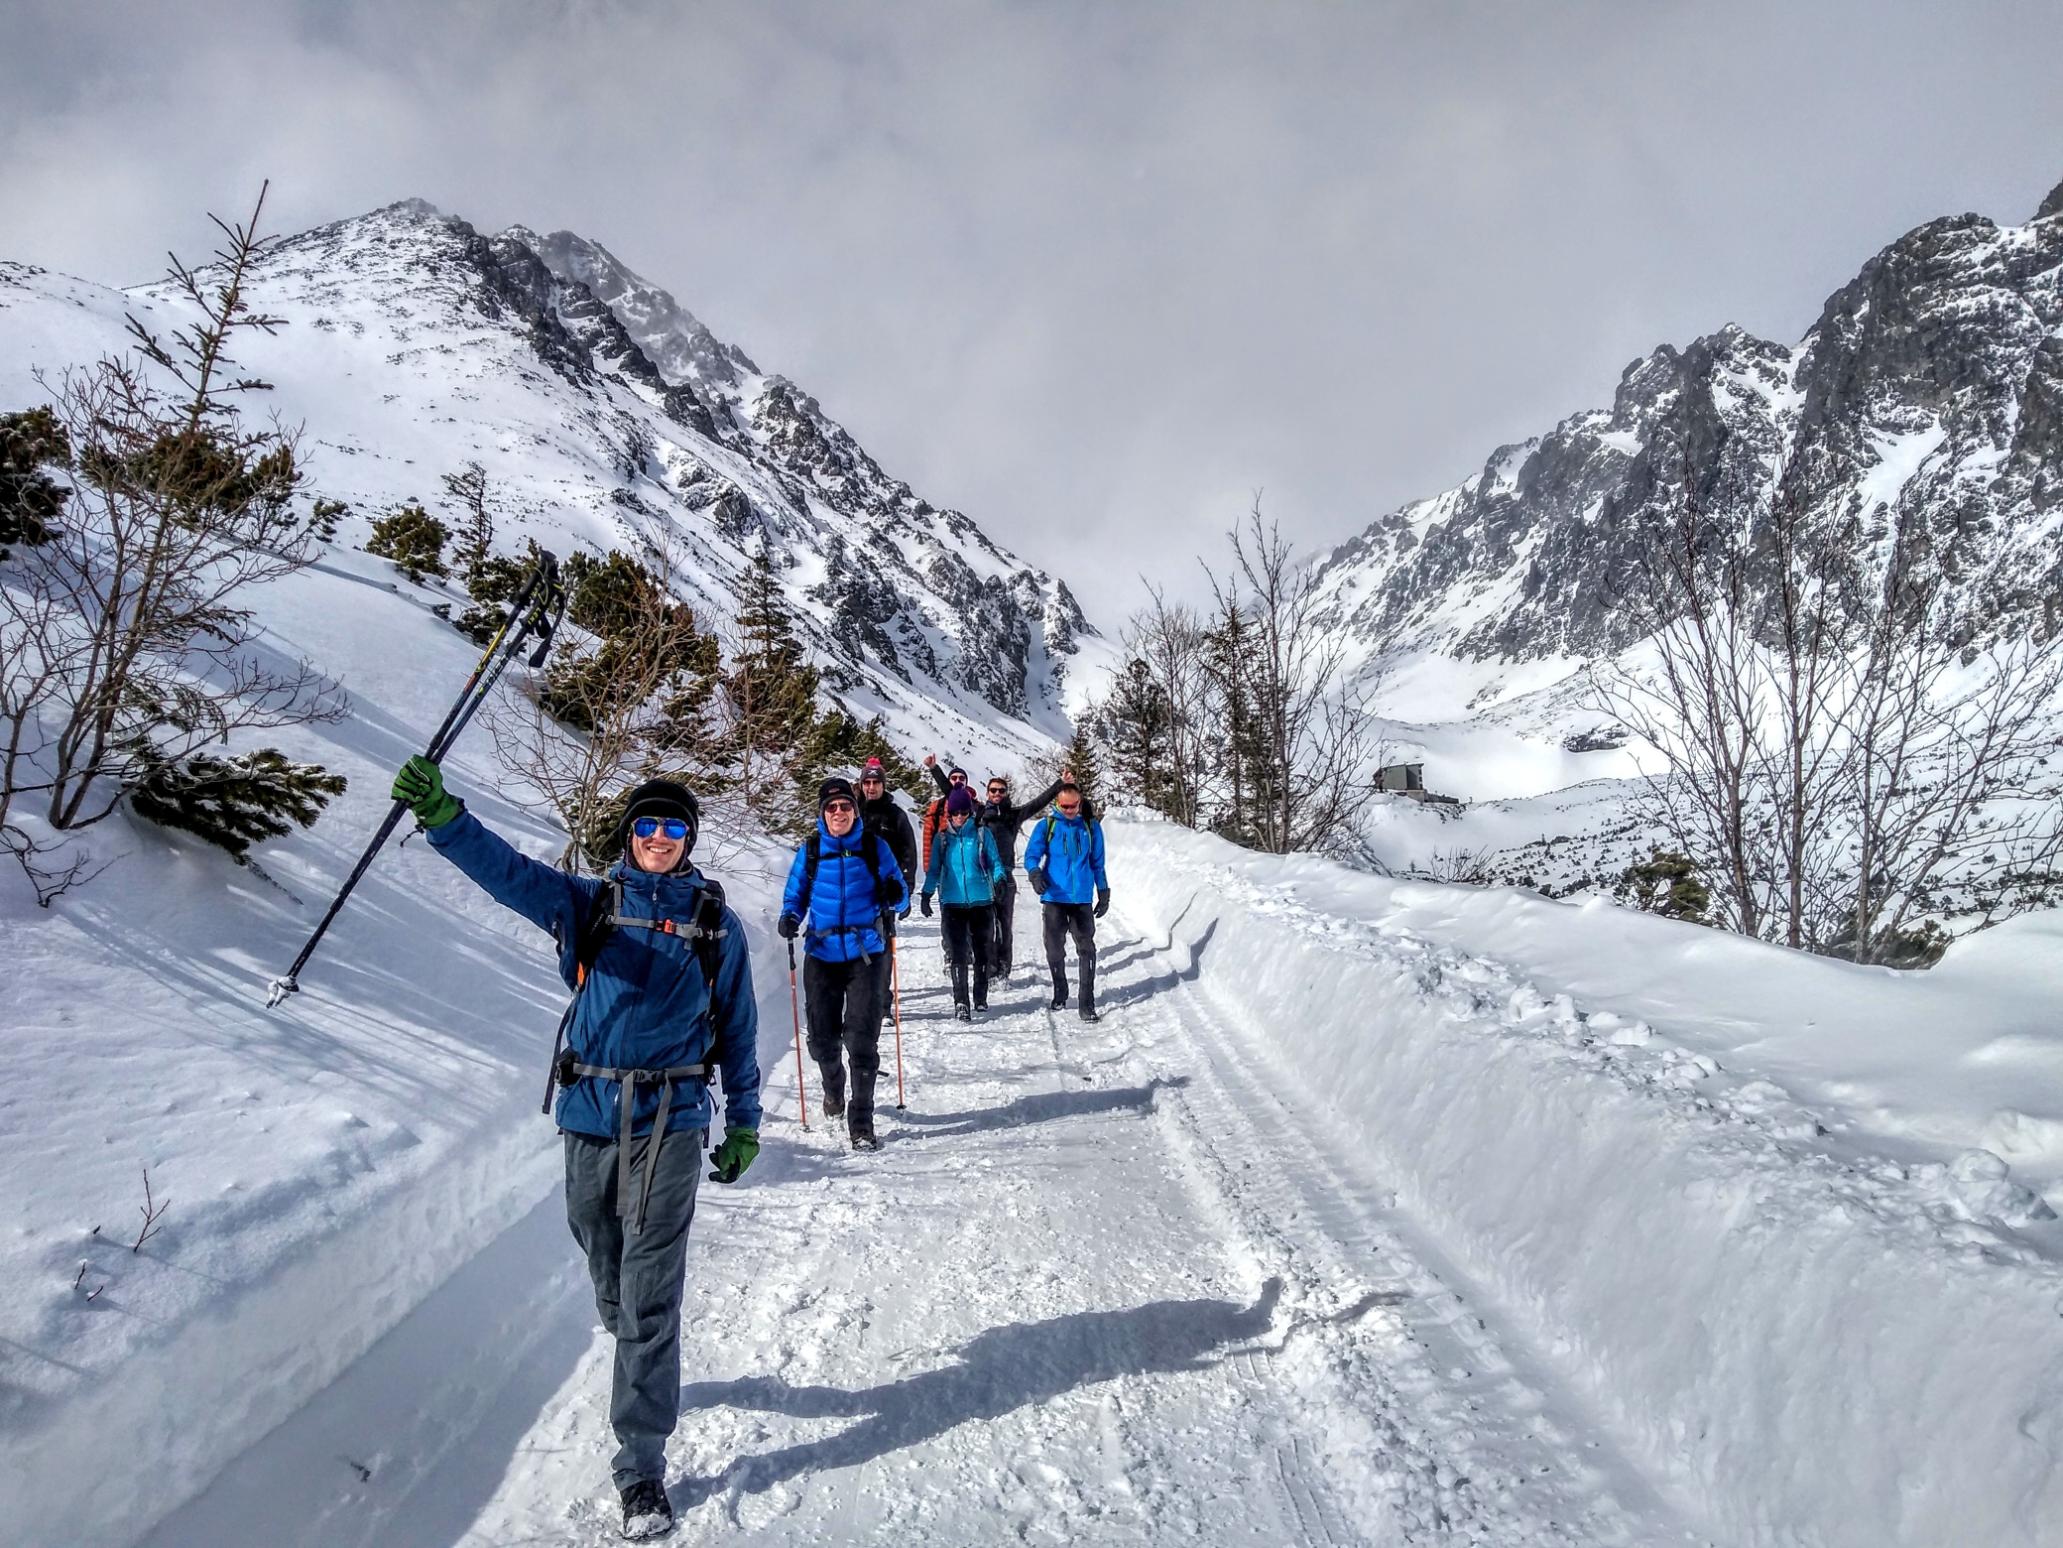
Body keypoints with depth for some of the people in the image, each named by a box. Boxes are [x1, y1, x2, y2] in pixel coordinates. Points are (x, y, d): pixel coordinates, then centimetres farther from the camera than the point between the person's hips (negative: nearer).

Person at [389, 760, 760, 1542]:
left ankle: (642, 1464, 7)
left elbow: (737, 1027, 8)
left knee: (650, 1292, -3)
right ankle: (642, 1365, 49)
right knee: (607, 1272, 19)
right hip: (590, 1115, 2)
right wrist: (443, 816, -32)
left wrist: (745, 1122, 9)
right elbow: (510, 871, -14)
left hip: (670, 1122, -2)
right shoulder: (591, 902, 3)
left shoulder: (716, 923, 3)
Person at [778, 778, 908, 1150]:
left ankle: (861, 1123, 1)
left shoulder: (875, 846, 0)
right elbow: (795, 895, 10)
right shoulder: (810, 850, 2)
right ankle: (833, 1090, 42)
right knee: (822, 1039, 10)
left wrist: (895, 894, -19)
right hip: (821, 956, 2)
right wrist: (789, 918, -11)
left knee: (862, 1039, -8)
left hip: (865, 955, -2)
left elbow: (898, 899, 4)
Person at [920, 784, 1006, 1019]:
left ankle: (981, 997, 25)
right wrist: (926, 894, 3)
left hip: (981, 901, 0)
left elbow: (995, 861, 4)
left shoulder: (982, 833, 2)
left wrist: (999, 878, -16)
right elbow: (934, 869, 12)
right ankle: (960, 1002, -8)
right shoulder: (943, 838, 7)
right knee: (957, 953, -7)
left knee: (981, 951, 10)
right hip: (953, 903, 0)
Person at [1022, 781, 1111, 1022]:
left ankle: (1087, 1003, -4)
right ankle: (1060, 993, 29)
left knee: (1086, 948, -6)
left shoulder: (1091, 826, 6)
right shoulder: (1047, 826, 0)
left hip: (1082, 898, 0)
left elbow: (1097, 863, 13)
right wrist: (1034, 874, -26)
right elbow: (1031, 855, -5)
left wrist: (1103, 894, 13)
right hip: (1054, 897, 0)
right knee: (1054, 949, 8)